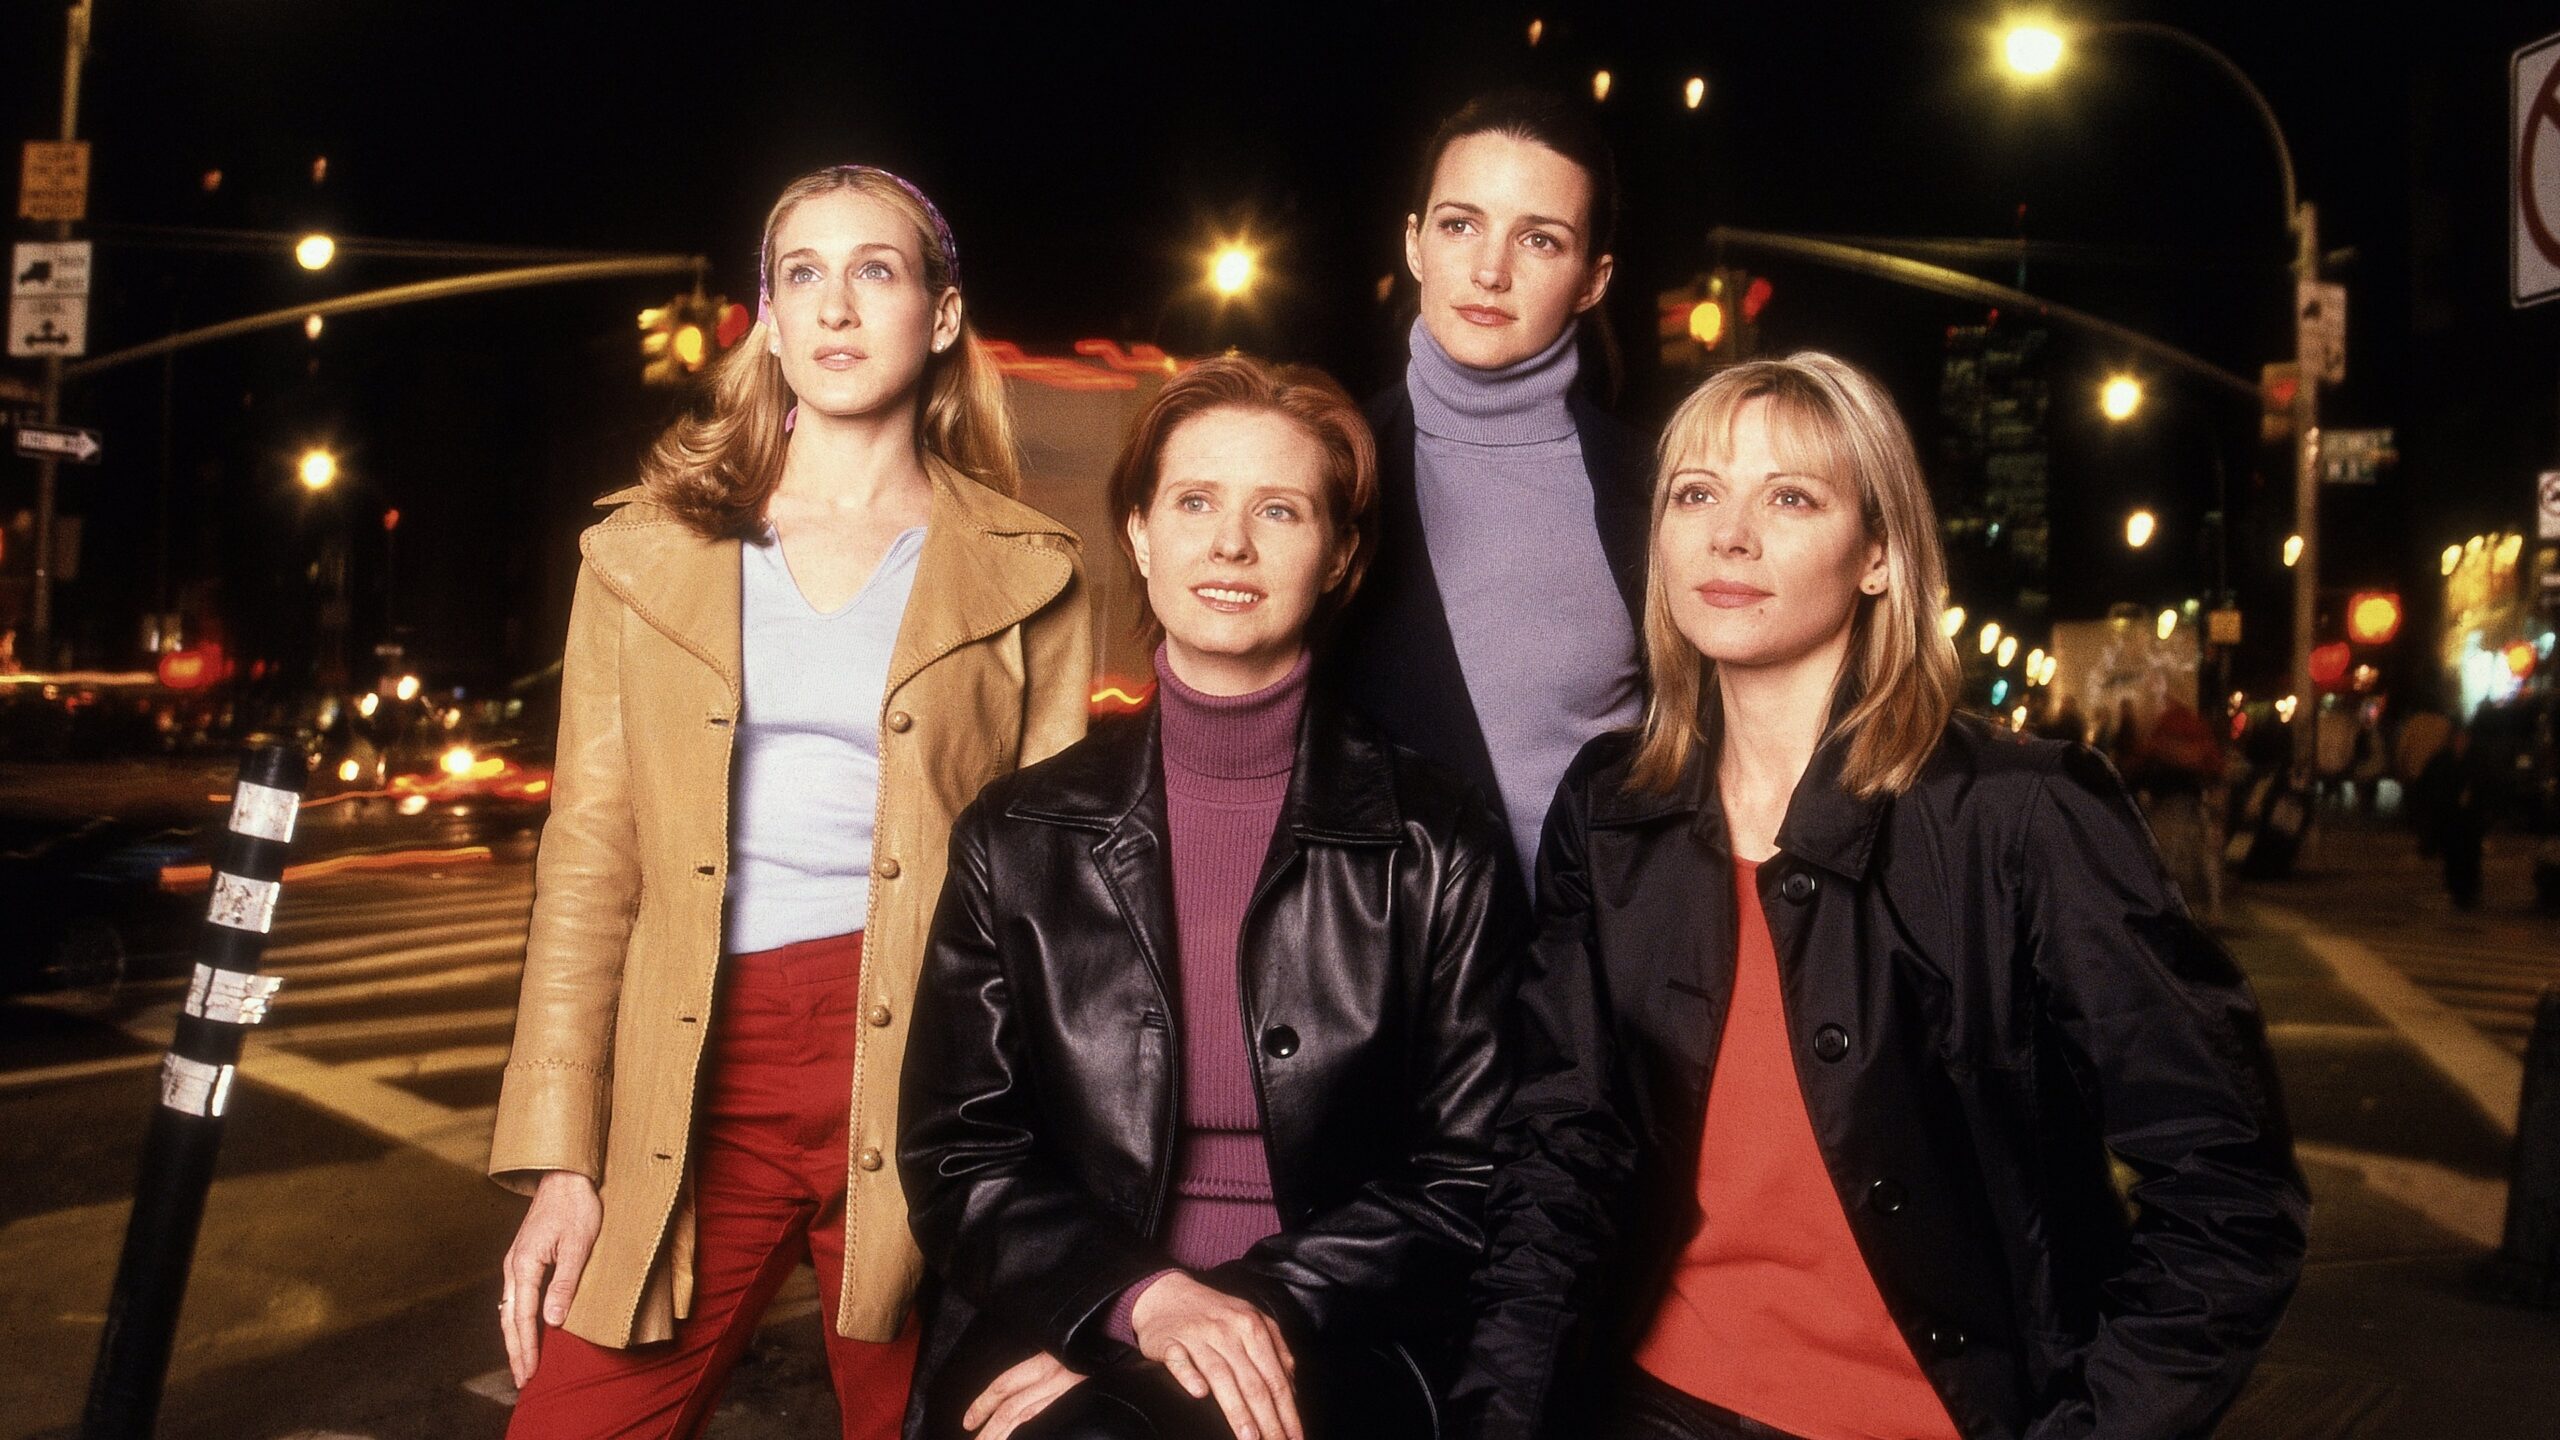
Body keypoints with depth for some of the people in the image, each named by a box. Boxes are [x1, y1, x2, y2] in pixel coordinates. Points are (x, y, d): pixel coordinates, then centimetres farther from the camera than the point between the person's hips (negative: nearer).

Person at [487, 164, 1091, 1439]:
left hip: (919, 1072, -1)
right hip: (692, 1076, 1)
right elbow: (591, 858, 6)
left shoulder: (1025, 576, 4)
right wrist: (559, 1159, -1)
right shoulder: (647, 551, 9)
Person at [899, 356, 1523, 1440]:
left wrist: (1258, 1311, -12)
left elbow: (1466, 1177, 2)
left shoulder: (1439, 850, 3)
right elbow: (955, 1156, 5)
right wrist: (1143, 1297, -13)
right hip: (1051, 1337, 2)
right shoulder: (1016, 837, 6)